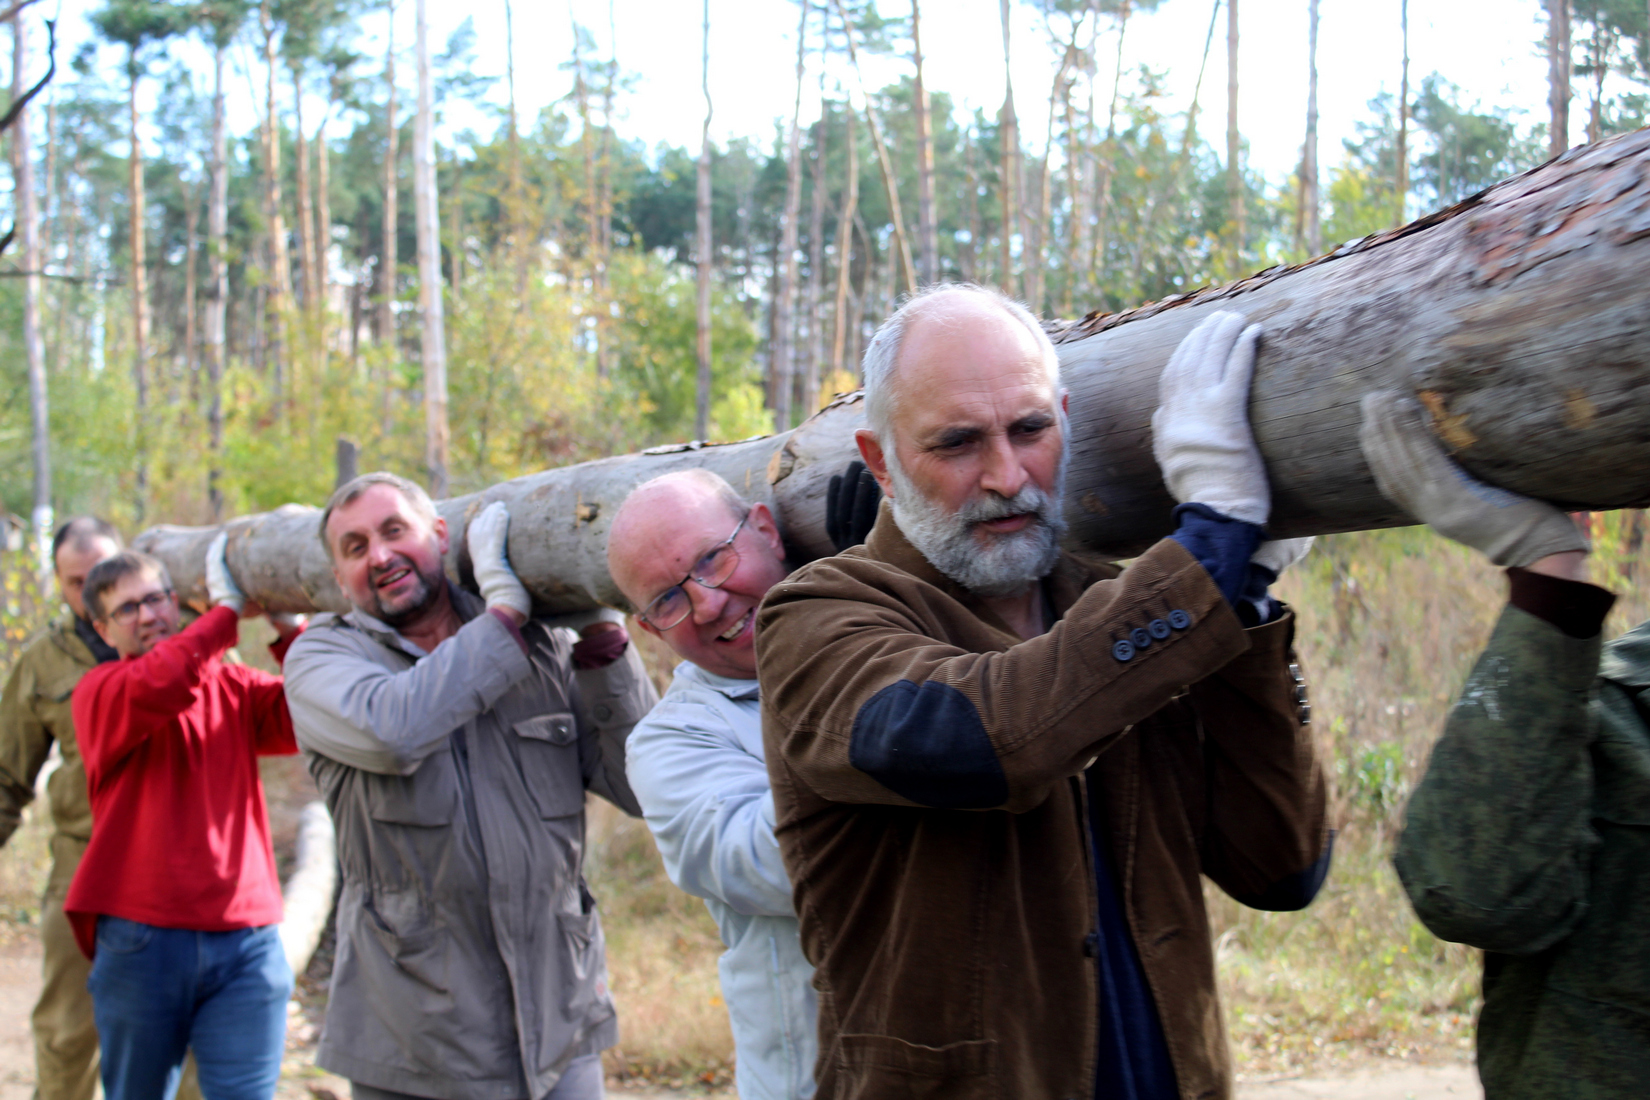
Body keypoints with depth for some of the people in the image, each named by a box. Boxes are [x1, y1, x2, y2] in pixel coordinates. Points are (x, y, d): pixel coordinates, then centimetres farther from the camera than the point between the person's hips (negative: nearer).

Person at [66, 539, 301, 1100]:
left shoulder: (233, 687, 12)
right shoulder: (99, 691, 1)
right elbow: (156, 687, -22)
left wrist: (283, 623, -11)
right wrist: (229, 608, -14)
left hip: (244, 946, 2)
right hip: (141, 943, -2)